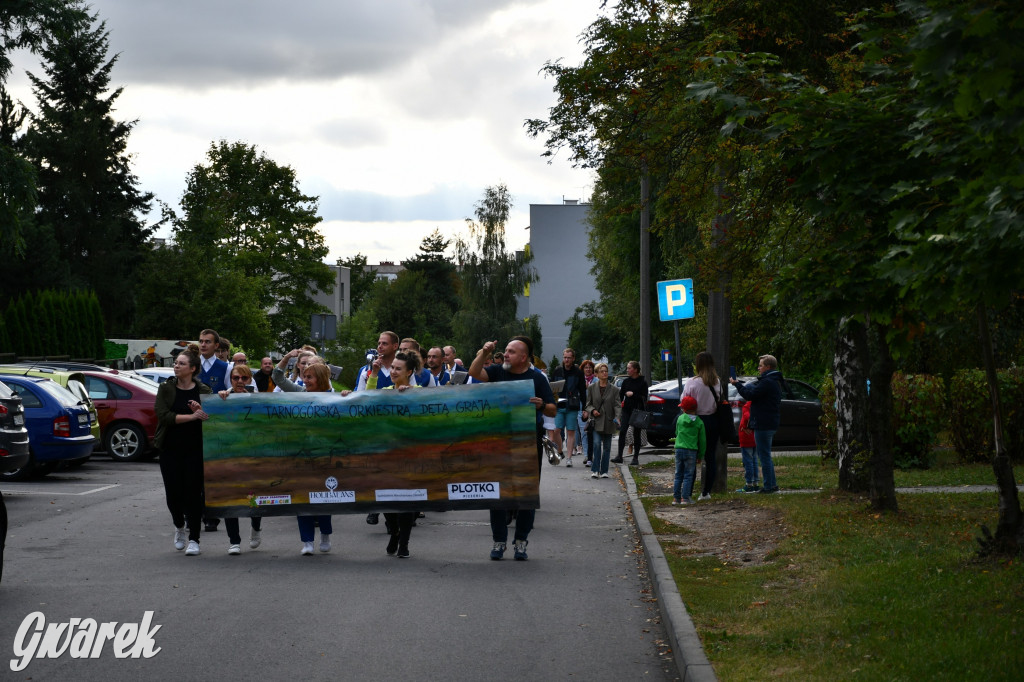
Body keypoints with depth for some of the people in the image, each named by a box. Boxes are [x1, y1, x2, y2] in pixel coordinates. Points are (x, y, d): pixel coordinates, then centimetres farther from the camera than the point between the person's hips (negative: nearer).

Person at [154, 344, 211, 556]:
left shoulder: (203, 391, 2)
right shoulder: (166, 389, 2)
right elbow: (163, 415, -12)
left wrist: (201, 411, -19)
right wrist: (191, 416, -20)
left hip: (195, 449, -1)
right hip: (170, 449, 1)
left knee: (193, 492, -5)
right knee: (173, 492, 2)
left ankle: (193, 539, 2)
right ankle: (179, 527, 31)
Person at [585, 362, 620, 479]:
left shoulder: (613, 389, 3)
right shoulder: (591, 388, 4)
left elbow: (617, 405, -1)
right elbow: (588, 404, 9)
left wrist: (617, 417, -18)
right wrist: (592, 410, -12)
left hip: (608, 421, 1)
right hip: (596, 421, -1)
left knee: (607, 447, 6)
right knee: (597, 444, -16)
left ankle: (604, 471, 15)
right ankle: (595, 470, -12)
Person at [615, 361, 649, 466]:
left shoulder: (642, 382, -2)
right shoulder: (626, 381, 9)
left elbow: (644, 398, -6)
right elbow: (621, 394, 13)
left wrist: (633, 394, -15)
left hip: (637, 410, -3)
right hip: (626, 410, 3)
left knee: (636, 434, 1)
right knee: (622, 432, -7)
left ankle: (635, 458, 7)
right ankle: (619, 456, -5)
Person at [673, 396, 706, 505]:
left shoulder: (680, 419, 2)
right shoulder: (699, 422, 0)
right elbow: (702, 440, 4)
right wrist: (700, 455, 11)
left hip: (679, 449, 2)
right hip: (691, 451, -1)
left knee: (678, 475, 10)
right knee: (688, 476, 3)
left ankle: (676, 498, 9)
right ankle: (685, 498, -2)